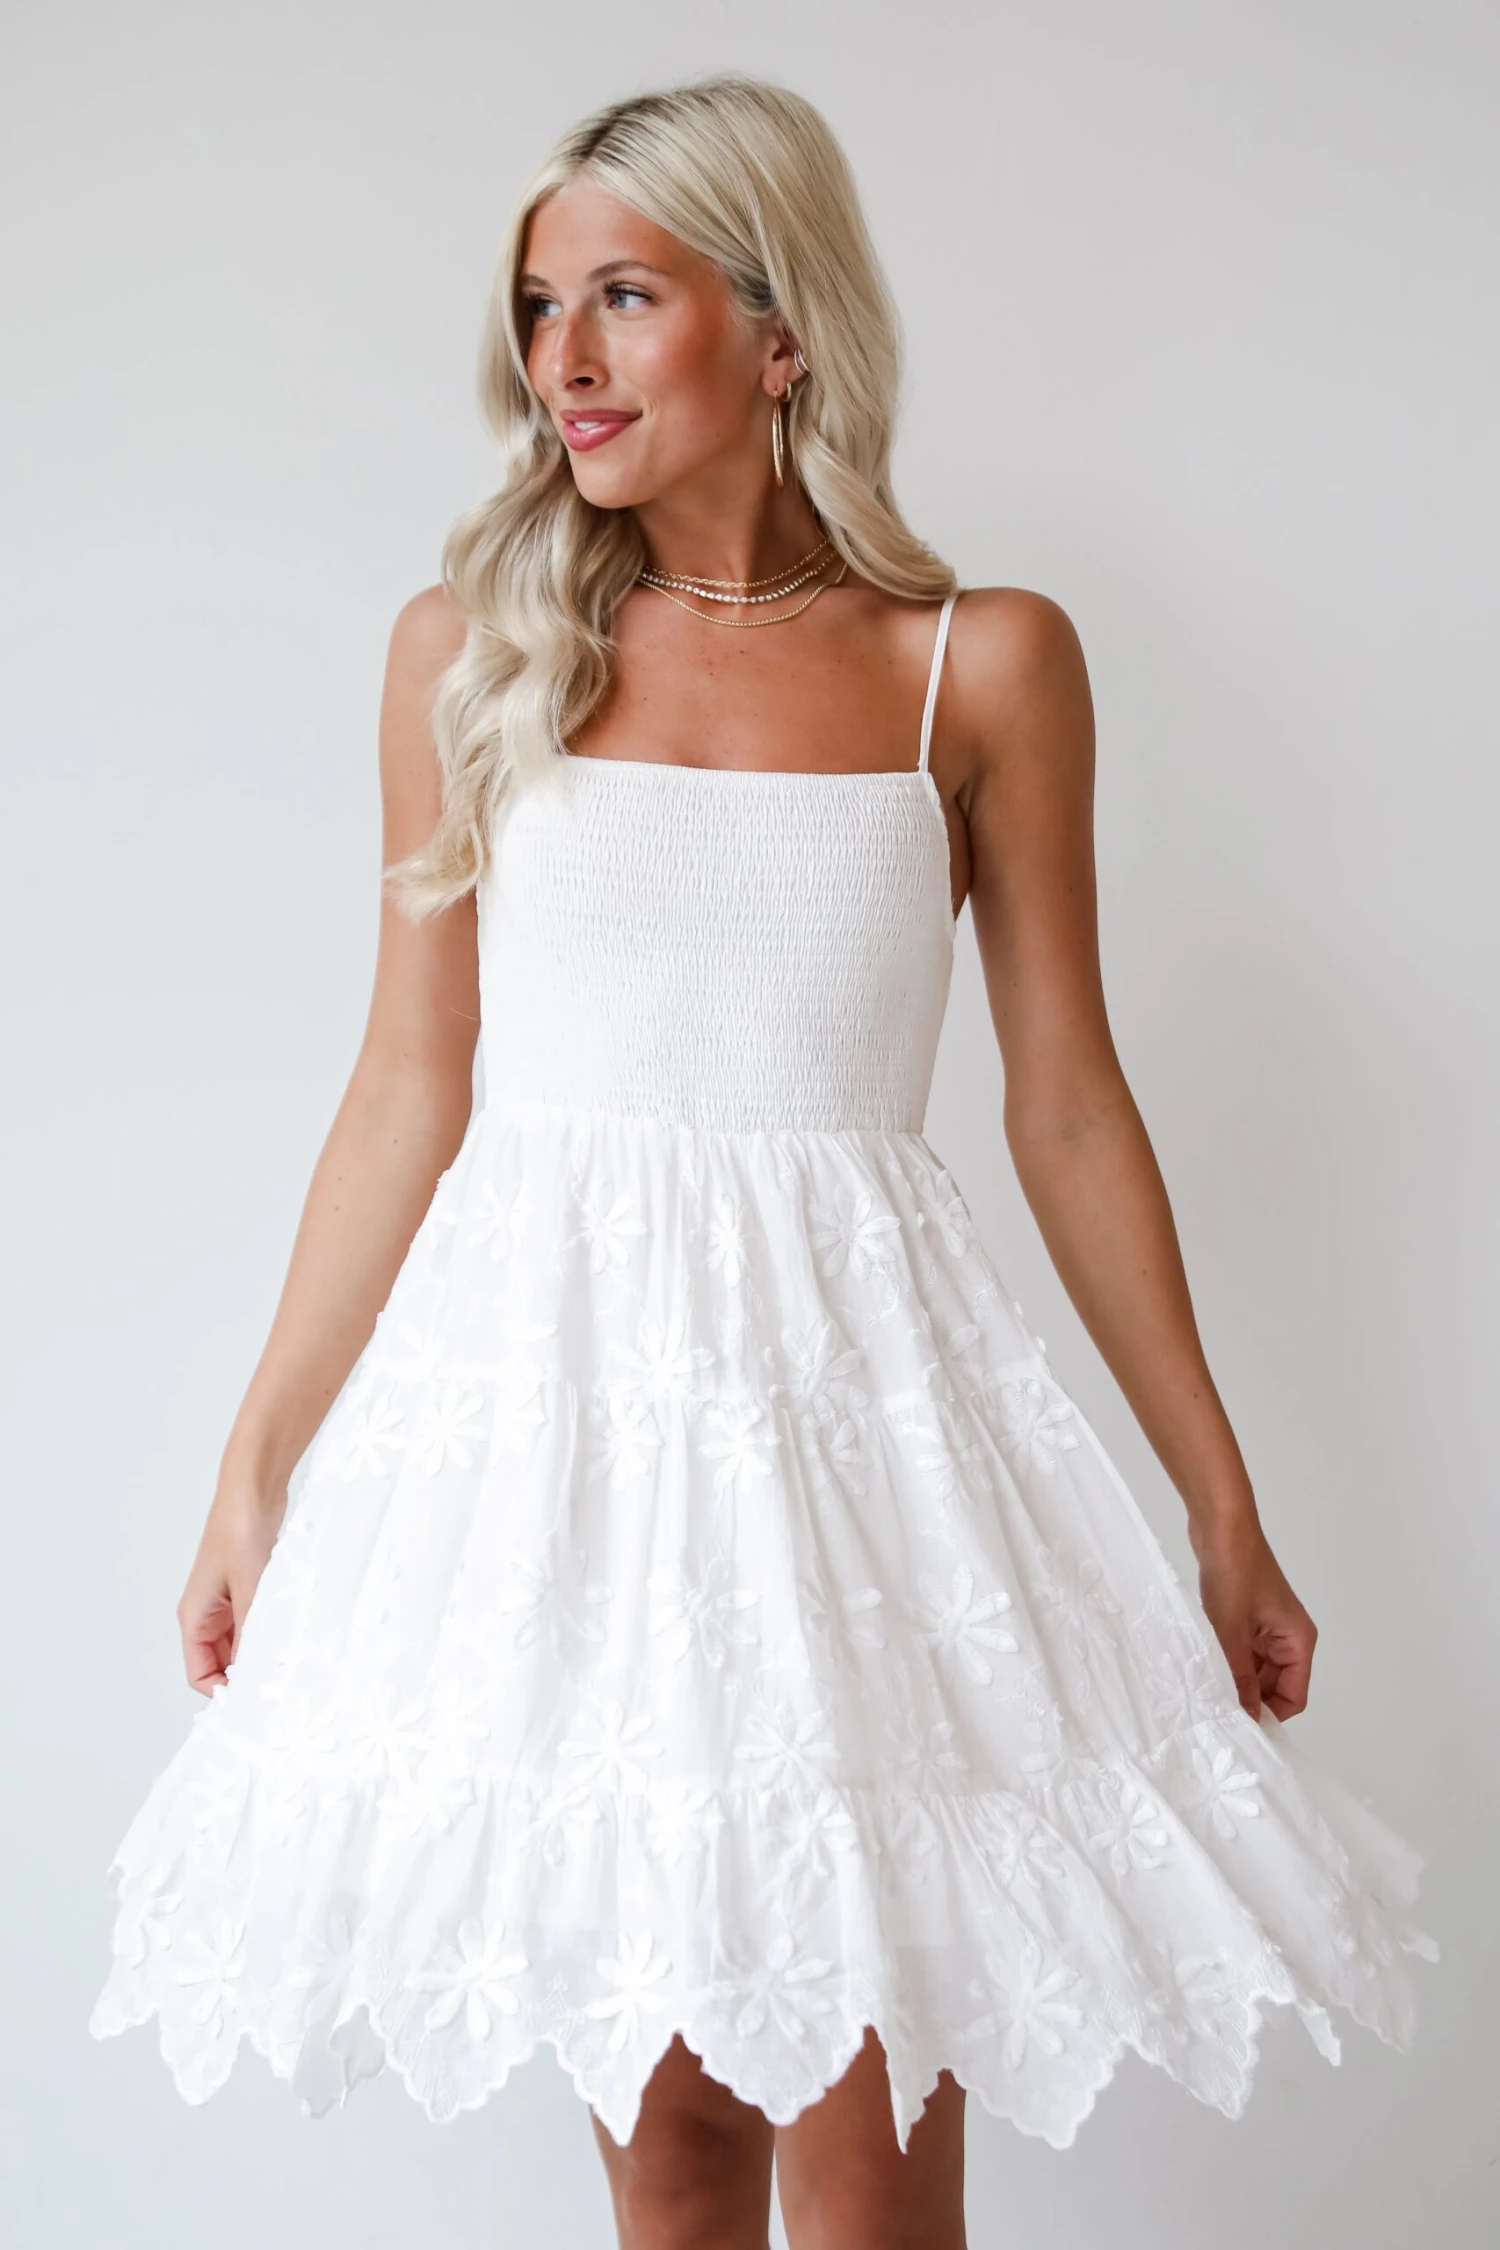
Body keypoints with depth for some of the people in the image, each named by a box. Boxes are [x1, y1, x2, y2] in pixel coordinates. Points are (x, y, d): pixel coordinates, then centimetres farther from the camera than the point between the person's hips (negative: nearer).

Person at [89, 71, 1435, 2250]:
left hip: (854, 1382, -1)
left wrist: (1224, 1506, 9)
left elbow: (1069, 1106, 7)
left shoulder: (984, 664, 3)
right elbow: (410, 1089, 8)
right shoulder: (472, 648, 7)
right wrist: (258, 1466, 8)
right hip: (549, 1382, 1)